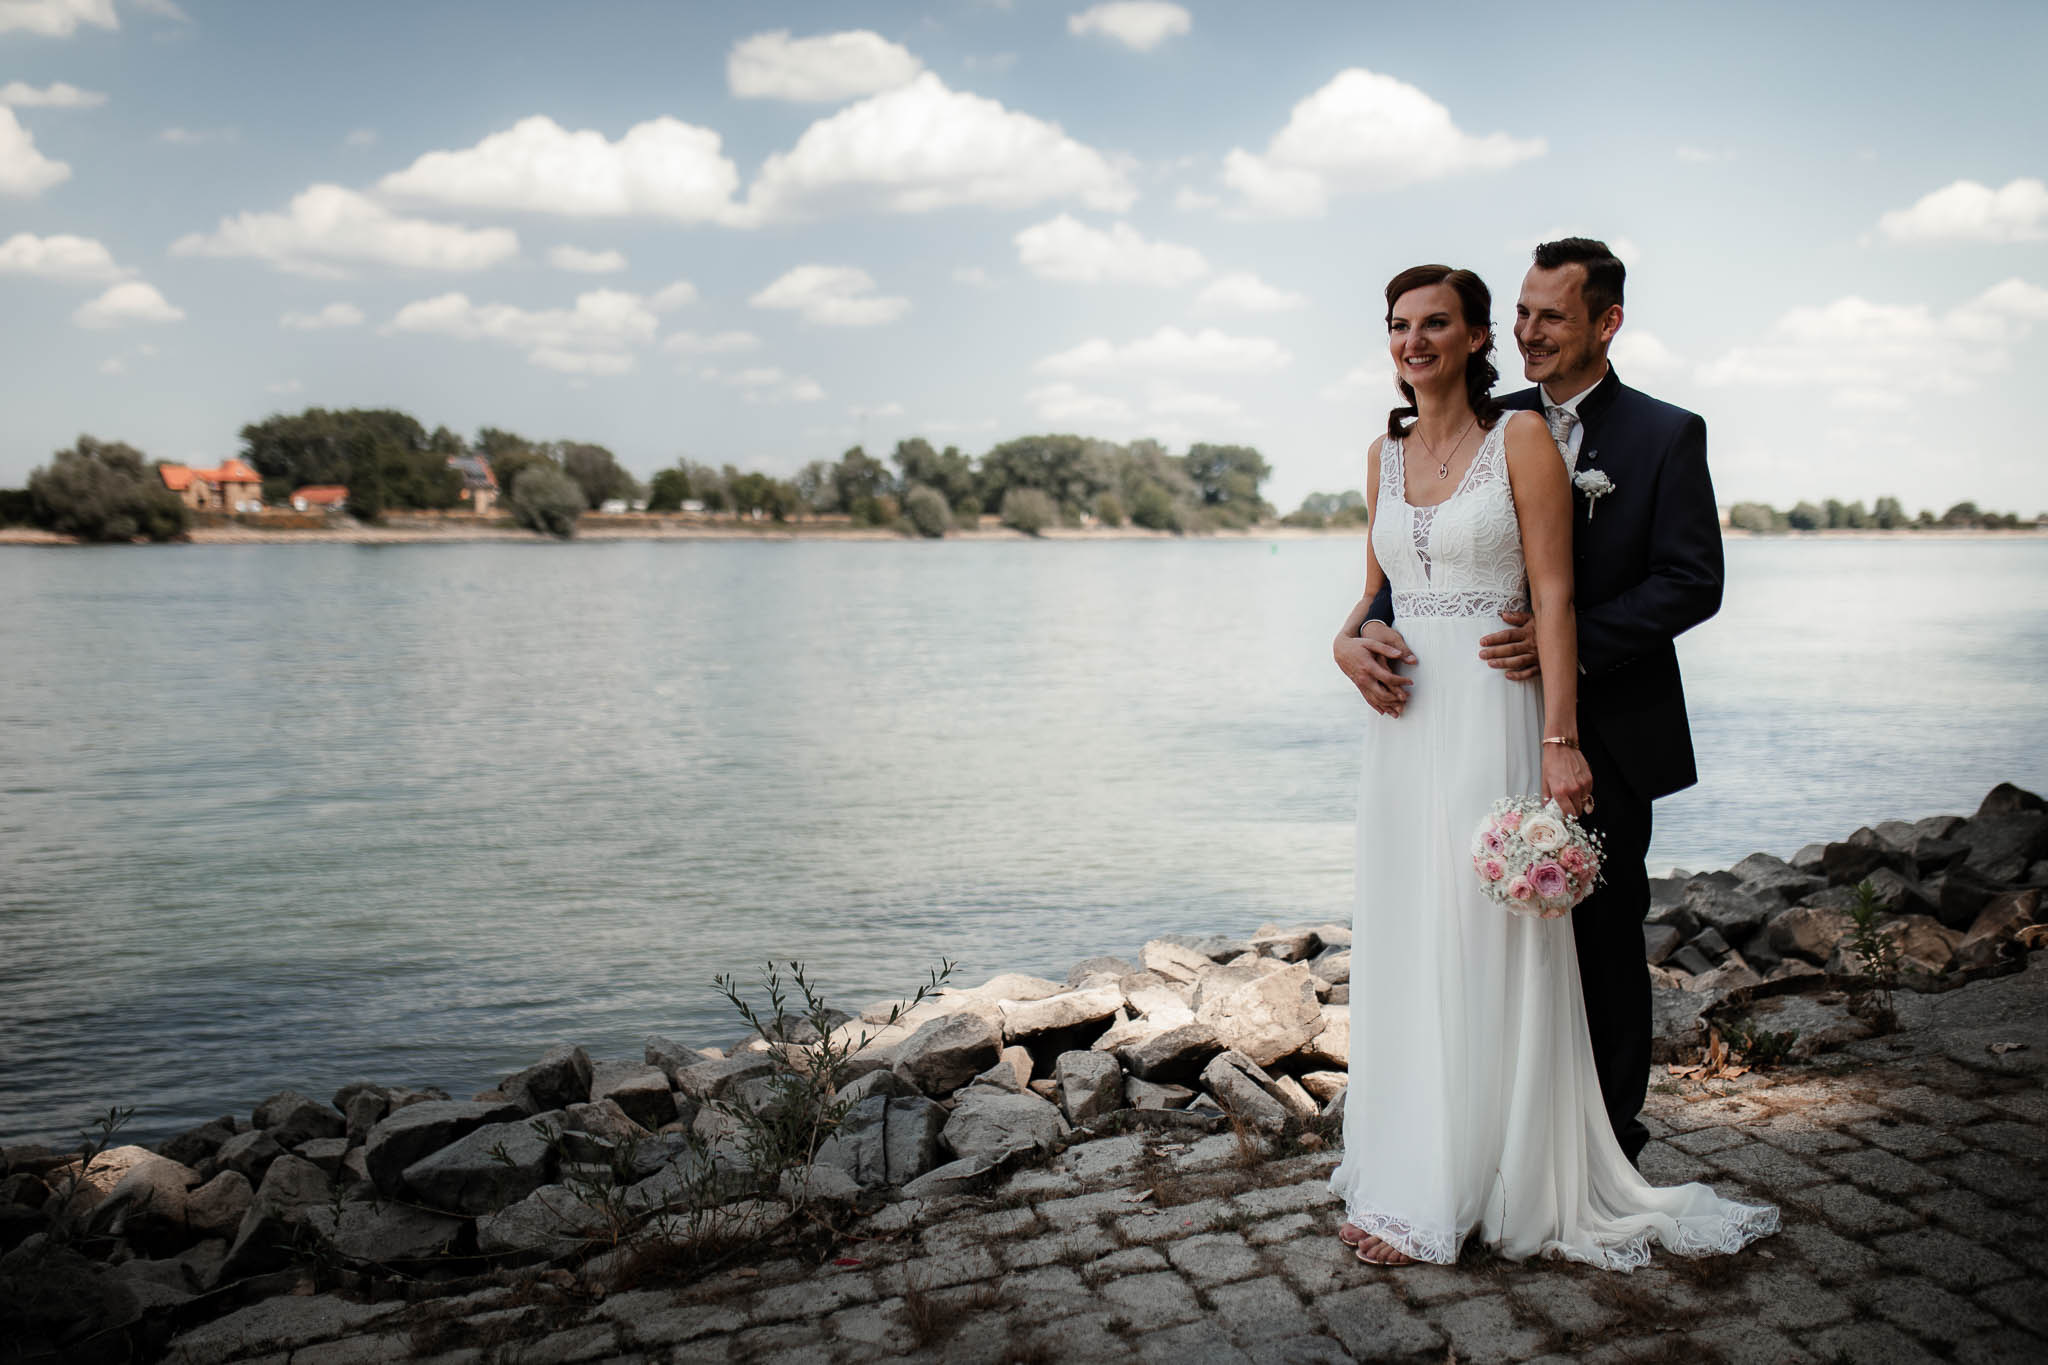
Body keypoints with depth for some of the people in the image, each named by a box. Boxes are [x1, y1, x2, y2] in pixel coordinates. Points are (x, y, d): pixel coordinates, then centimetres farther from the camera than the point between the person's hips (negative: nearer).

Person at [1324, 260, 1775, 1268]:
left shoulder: (1522, 438, -5)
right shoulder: (1384, 455, 12)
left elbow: (1553, 595, -10)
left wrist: (1559, 740, -16)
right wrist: (1348, 642, 0)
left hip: (1490, 719, -6)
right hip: (1403, 723, 6)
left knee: (1484, 949, 0)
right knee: (1402, 948, 9)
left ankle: (1469, 1187, 14)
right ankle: (1408, 1175, 23)